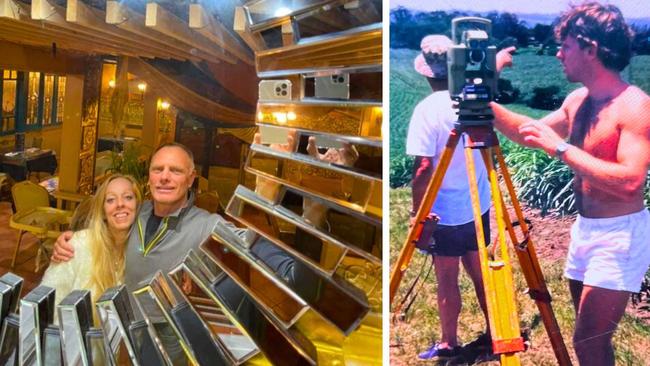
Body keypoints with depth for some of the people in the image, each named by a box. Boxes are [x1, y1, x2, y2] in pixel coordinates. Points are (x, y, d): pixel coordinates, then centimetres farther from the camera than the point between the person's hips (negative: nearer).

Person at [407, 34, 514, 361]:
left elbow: (423, 167, -21)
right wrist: (499, 61, 47)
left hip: (444, 214, -6)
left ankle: (448, 345, 19)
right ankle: (493, 334, 28)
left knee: (447, 280, 6)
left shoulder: (427, 110, -19)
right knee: (480, 273, 18)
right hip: (478, 208, 6)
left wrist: (417, 213, -12)